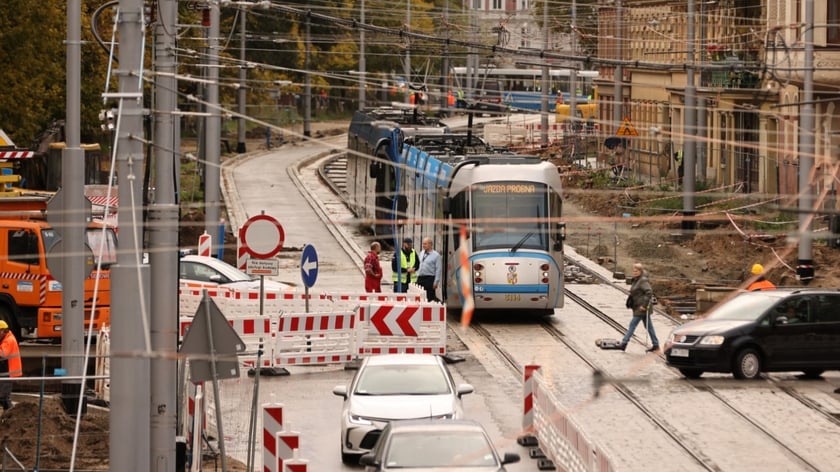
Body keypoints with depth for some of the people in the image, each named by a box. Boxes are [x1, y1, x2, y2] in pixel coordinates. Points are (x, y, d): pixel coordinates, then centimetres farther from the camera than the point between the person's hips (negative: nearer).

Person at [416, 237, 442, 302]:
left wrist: (436, 282, -13)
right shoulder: (421, 253, 14)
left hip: (430, 279, -6)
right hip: (420, 278, 6)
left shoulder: (436, 255, -5)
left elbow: (438, 270, -8)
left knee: (431, 298, -6)